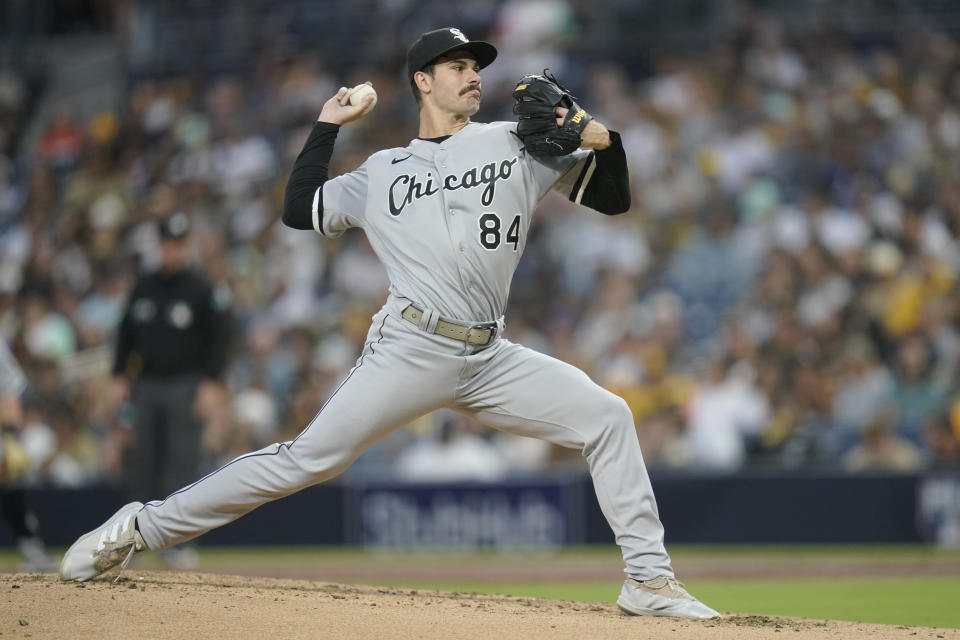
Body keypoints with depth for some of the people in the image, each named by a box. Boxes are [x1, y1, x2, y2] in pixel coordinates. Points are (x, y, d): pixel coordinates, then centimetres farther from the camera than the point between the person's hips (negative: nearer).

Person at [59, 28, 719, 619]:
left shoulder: (517, 145, 13)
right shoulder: (383, 173, 13)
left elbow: (614, 199, 12)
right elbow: (299, 211, 12)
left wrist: (603, 141, -8)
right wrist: (328, 125, 13)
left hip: (489, 359, 3)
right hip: (411, 351, -3)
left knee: (606, 416, -9)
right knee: (308, 460, -11)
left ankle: (648, 578, -4)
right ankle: (141, 527, -5)